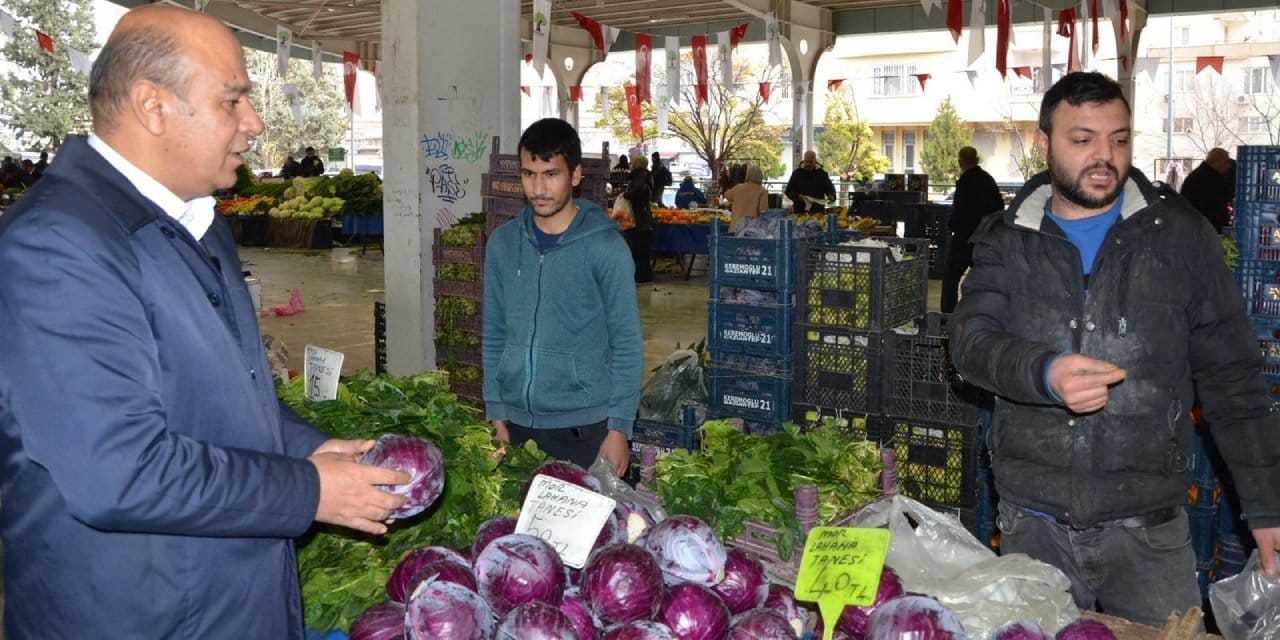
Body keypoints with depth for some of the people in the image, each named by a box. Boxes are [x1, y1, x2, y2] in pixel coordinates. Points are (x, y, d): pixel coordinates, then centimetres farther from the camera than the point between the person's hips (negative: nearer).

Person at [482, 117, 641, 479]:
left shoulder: (604, 246, -7)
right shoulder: (503, 243, 4)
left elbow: (626, 343, -6)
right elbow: (494, 336, 9)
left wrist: (619, 428, -9)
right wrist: (496, 416, 6)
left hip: (584, 427, -4)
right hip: (516, 423, 4)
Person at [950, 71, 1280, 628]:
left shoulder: (1179, 235, 2)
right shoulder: (1006, 241, 4)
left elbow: (1231, 379, 3)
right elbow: (971, 340, -10)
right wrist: (1045, 373, -30)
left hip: (1147, 528, 0)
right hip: (1032, 524, 1)